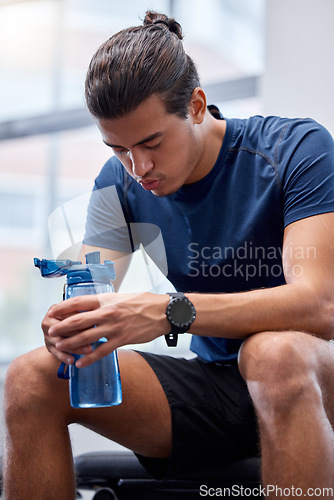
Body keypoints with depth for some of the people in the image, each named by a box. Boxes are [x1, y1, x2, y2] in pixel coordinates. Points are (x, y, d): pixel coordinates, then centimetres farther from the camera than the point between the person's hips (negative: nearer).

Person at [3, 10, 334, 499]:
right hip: (213, 383, 5)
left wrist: (169, 311, -39)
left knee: (274, 353, -41)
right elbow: (88, 301, -5)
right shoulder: (120, 181, 2)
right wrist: (64, 326, -32)